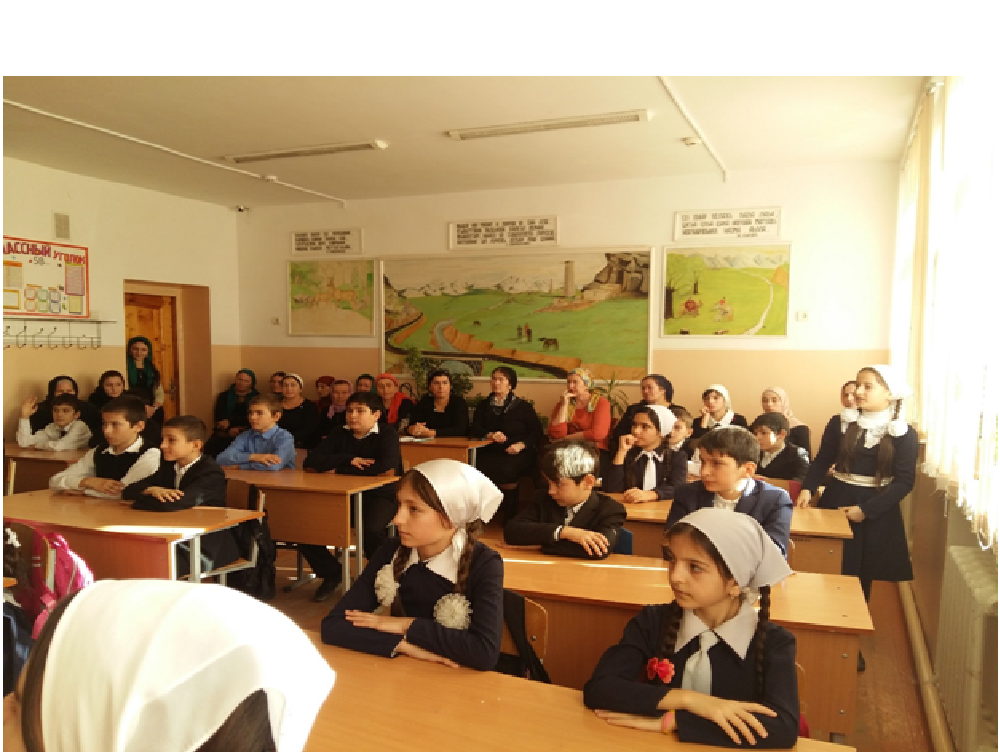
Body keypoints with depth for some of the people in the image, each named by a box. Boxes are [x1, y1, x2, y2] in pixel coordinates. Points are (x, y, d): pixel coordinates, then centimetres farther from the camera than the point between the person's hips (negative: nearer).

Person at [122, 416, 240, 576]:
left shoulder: (211, 474, -18)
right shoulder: (169, 467, 10)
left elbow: (172, 504, -31)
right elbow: (128, 491, 4)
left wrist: (140, 500, -13)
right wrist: (152, 490, -18)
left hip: (206, 551, -7)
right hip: (174, 543, 8)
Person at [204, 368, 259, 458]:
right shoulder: (224, 396, 16)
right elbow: (218, 417, 6)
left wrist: (230, 422, -6)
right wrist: (229, 430, -11)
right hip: (224, 434, 2)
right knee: (209, 448, -27)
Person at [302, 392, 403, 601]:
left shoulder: (387, 434, -6)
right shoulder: (340, 434, 9)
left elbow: (386, 466, -24)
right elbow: (310, 461, 1)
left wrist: (339, 470, -15)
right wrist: (349, 460, -15)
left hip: (379, 496, -5)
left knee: (371, 530, -36)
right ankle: (331, 574, 10)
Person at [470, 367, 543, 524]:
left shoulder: (523, 407, 10)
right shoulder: (483, 406, 19)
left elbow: (537, 432, 5)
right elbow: (475, 430, 7)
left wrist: (521, 445, -13)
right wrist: (490, 435, -15)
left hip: (517, 453, -3)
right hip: (491, 451, 3)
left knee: (506, 469, -36)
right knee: (479, 466, -32)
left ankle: (509, 517, -21)